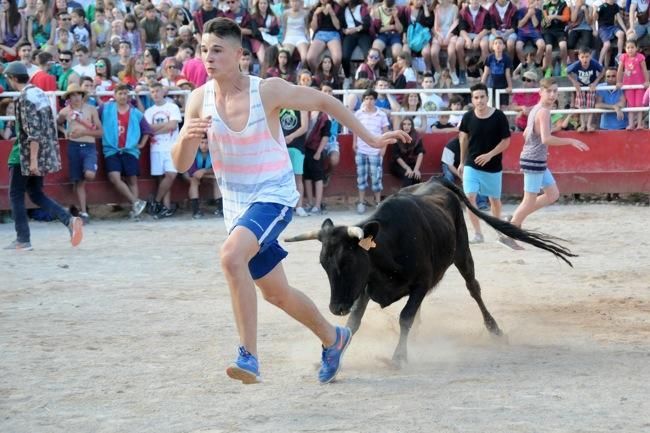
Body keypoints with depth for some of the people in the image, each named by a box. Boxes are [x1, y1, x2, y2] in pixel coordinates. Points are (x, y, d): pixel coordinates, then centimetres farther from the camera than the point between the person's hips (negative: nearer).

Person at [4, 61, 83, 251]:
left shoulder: (24, 99, -17)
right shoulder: (40, 93, 11)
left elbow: (33, 131, -23)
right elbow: (50, 126, 15)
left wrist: (33, 159, -23)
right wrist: (54, 152, 20)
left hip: (26, 155, -9)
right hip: (46, 153, 9)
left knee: (16, 195, 5)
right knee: (36, 194, 16)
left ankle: (23, 240, 7)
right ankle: (69, 220, 0)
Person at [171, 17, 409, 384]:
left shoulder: (268, 91, -16)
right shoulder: (200, 100, -4)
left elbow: (324, 102, -1)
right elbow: (181, 165, -2)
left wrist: (371, 139, 2)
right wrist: (186, 138, -25)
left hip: (274, 197, -6)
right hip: (236, 207, 6)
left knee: (232, 256, -33)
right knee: (276, 293, 17)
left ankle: (249, 357, -30)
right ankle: (333, 339, 43)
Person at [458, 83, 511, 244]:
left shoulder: (499, 116, -12)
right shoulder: (468, 117, -6)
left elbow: (506, 141, -8)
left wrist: (490, 155, -19)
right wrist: (462, 162, 12)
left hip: (493, 166, -1)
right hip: (472, 164, 1)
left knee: (494, 199, 13)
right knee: (470, 197, -14)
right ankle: (478, 233, -6)